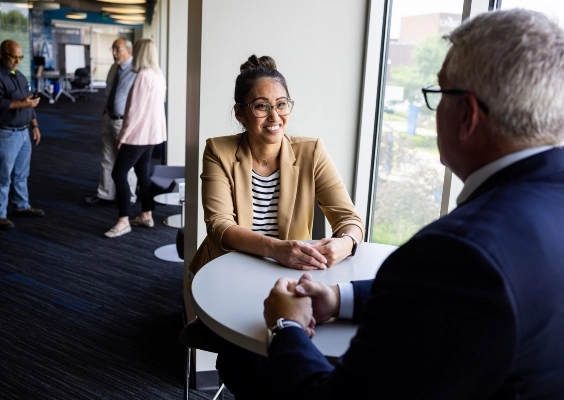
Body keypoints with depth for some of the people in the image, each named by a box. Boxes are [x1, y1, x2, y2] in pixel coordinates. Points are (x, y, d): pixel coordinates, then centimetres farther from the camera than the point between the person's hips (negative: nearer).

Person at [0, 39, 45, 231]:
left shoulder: (20, 76, 16)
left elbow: (29, 103, 20)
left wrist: (34, 125, 15)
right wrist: (21, 103, -28)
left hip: (24, 132, 8)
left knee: (21, 174, 16)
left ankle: (21, 206, 27)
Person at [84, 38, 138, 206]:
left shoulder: (136, 71, -19)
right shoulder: (114, 68, 8)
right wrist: (107, 109, 16)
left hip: (124, 121, -8)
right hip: (109, 118, 8)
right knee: (107, 159, 15)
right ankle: (105, 194, 27)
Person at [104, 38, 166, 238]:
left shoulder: (143, 75, -19)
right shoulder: (158, 75, 10)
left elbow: (135, 110, -20)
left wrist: (123, 135, -13)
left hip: (139, 133, -9)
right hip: (151, 132, 9)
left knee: (119, 173, -6)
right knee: (143, 173, 15)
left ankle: (123, 221, -6)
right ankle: (146, 215, 21)